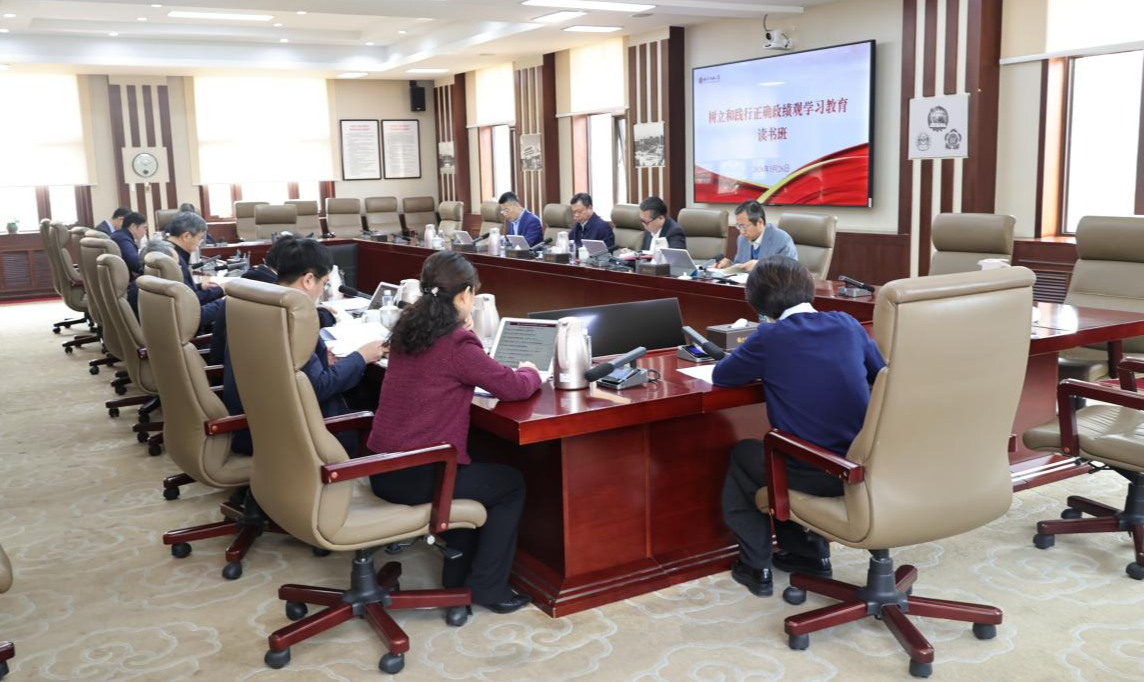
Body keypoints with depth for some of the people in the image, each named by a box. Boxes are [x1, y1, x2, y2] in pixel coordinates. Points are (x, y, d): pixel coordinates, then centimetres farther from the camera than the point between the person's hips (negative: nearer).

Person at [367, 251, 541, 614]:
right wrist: (530, 370, 10)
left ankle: (459, 574, 36)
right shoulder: (457, 343, -17)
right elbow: (514, 387, -11)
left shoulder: (405, 329, 6)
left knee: (472, 472, 32)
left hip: (381, 469, 8)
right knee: (511, 484, 15)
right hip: (416, 478, -8)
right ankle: (487, 587, 17)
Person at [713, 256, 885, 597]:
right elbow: (880, 373, 18)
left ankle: (755, 566, 26)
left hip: (817, 474, -5)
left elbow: (720, 376, 2)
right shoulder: (847, 323, 4)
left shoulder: (770, 337, -9)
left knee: (742, 455, 25)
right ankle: (810, 551, 37)